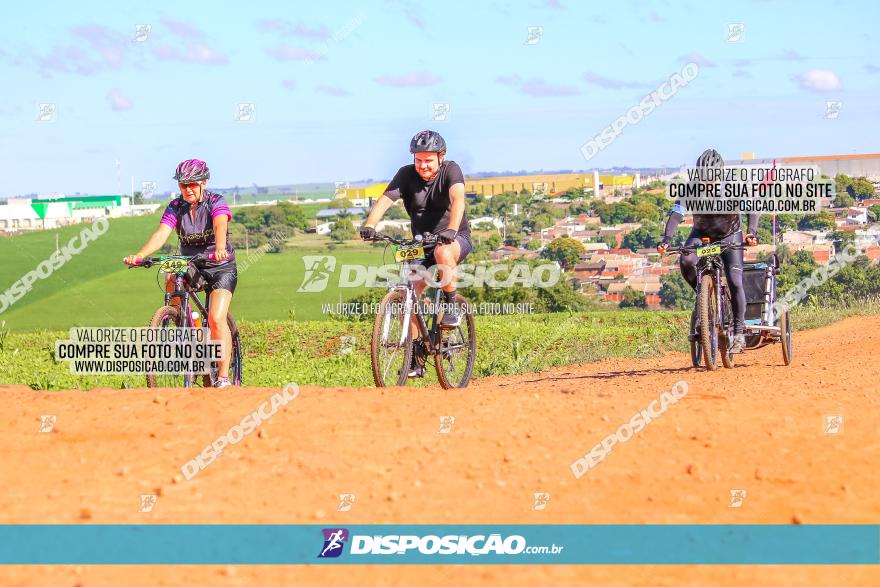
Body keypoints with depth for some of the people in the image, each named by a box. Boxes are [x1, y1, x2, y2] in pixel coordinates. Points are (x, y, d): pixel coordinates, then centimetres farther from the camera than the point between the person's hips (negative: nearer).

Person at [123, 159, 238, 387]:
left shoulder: (216, 203, -13)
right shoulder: (176, 207, -4)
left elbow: (220, 226, -34)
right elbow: (161, 234, -20)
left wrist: (220, 248, -57)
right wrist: (139, 255, -39)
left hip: (220, 267, -4)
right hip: (191, 266, 4)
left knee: (216, 319, -21)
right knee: (171, 278, -31)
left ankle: (223, 377, -15)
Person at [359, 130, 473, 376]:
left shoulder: (451, 170, -14)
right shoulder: (407, 174, -8)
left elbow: (458, 198, -32)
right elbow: (385, 199, -22)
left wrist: (451, 229, -51)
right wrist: (369, 225, -42)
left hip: (456, 239, -3)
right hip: (422, 246, 3)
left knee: (443, 253, -39)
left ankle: (451, 308, -18)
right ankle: (415, 358, -3)